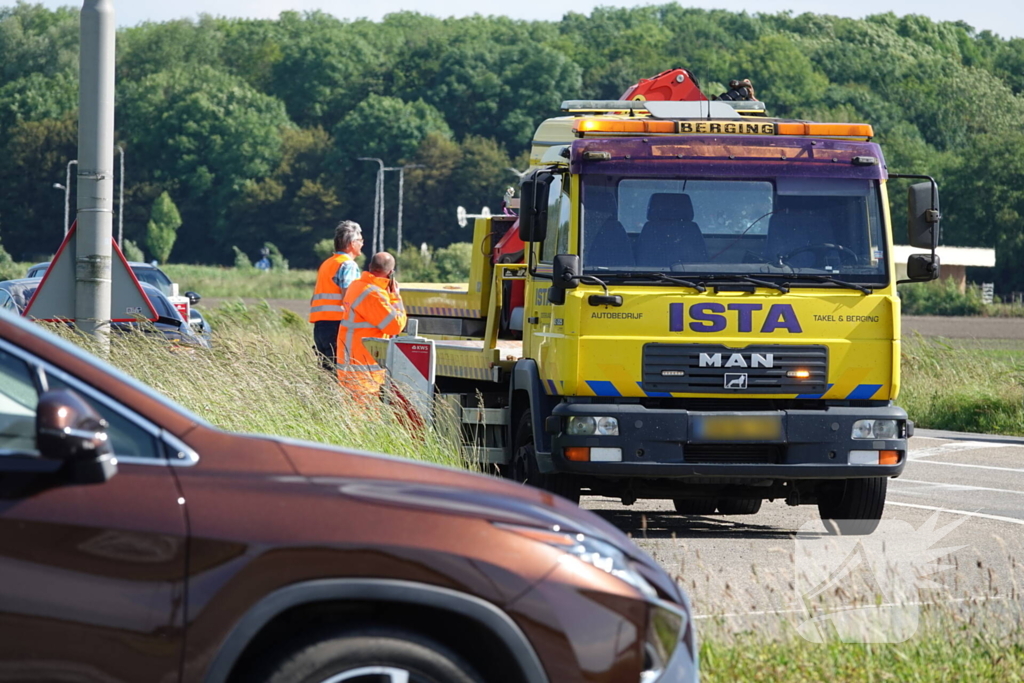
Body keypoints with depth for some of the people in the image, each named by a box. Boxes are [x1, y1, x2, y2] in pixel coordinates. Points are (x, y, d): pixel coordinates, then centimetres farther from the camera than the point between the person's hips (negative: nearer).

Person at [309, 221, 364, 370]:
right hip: (336, 323, -9)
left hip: (319, 324, 9)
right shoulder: (348, 265, -6)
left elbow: (313, 300, 22)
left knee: (325, 368, 6)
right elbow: (347, 299, -16)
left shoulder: (326, 264, 23)